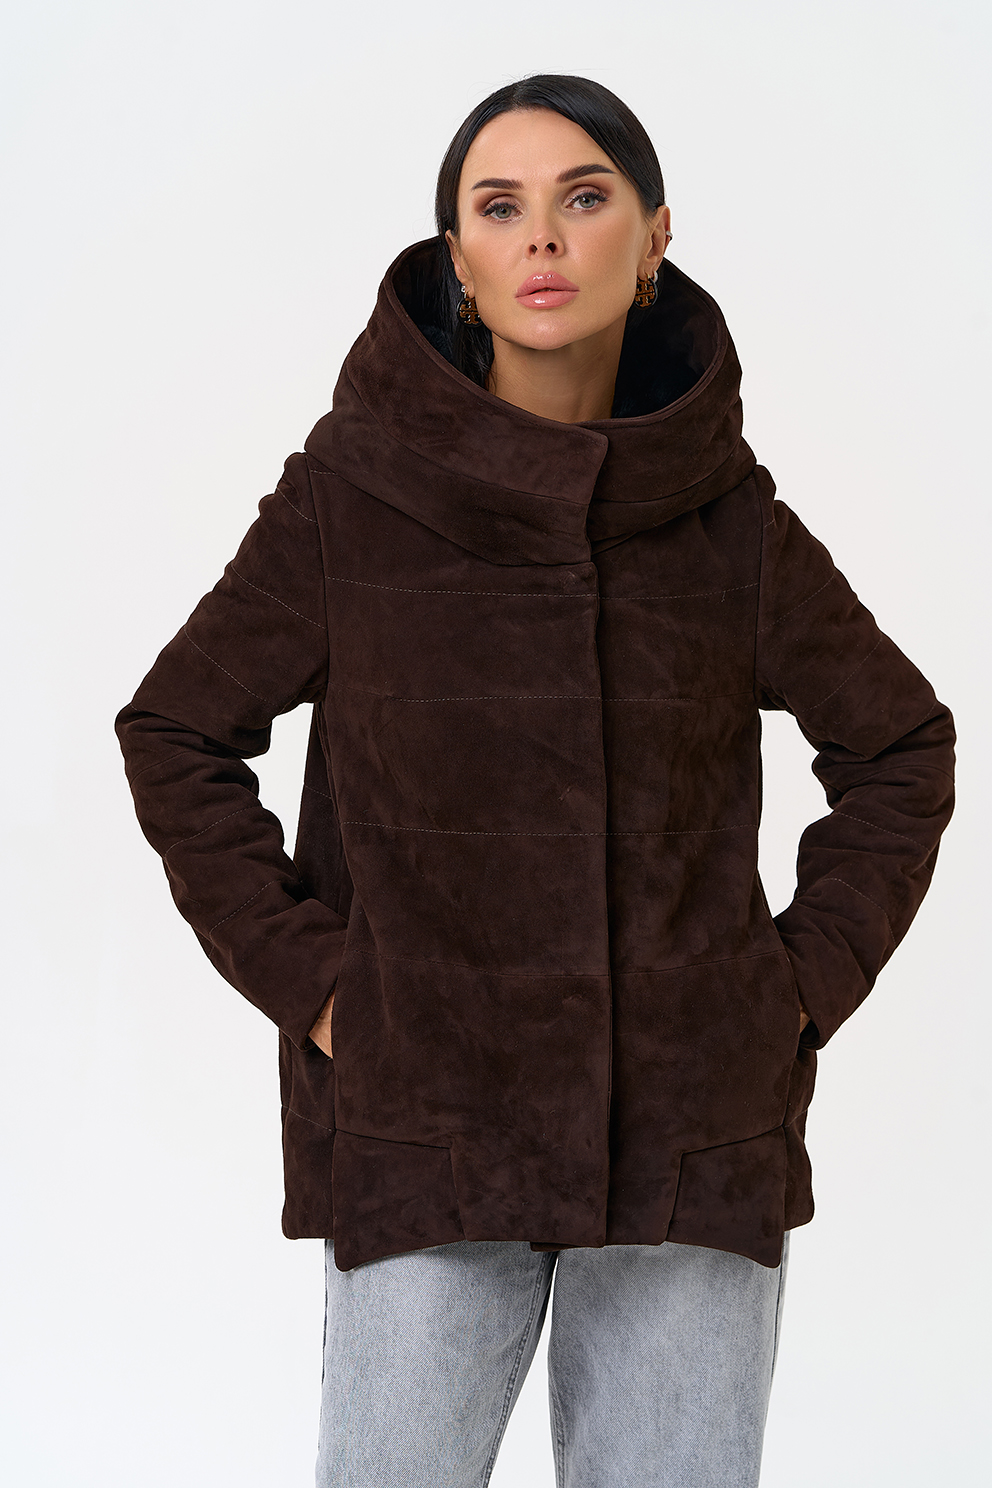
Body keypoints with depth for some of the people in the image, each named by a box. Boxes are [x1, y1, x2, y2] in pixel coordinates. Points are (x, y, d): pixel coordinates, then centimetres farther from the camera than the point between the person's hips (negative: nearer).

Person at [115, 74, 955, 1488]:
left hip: (695, 1138, 2)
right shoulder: (352, 494, -3)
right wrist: (311, 984, -2)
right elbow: (177, 736, 7)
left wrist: (805, 982, 4)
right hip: (427, 1130, -1)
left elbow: (899, 746, 15)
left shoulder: (728, 515, 1)